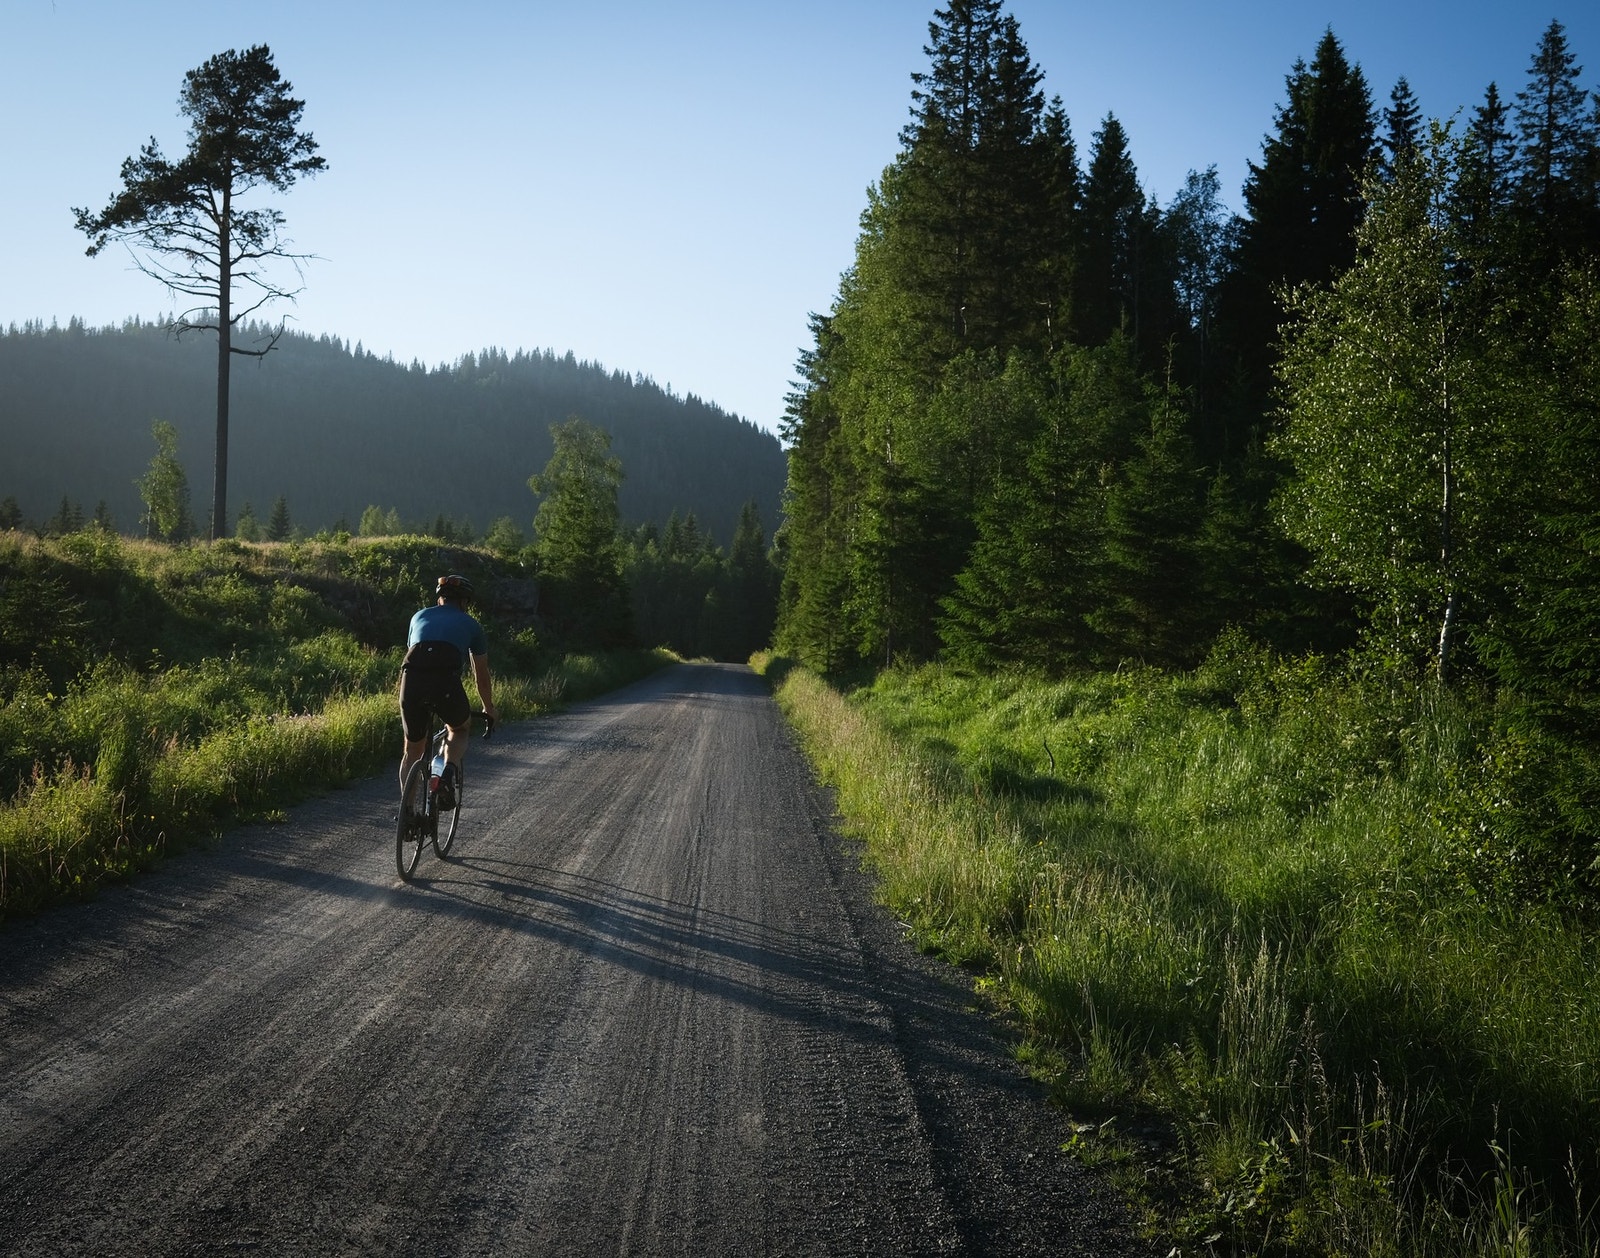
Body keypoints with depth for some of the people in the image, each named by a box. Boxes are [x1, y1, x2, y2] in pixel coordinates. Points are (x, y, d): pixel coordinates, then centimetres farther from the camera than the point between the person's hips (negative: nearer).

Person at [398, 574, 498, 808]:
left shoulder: (420, 617, 31)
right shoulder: (471, 624, 24)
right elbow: (482, 676, 30)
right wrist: (489, 709, 45)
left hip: (412, 682, 2)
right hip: (447, 682, -2)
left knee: (412, 752, 22)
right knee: (460, 729, 29)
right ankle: (450, 772, 1)